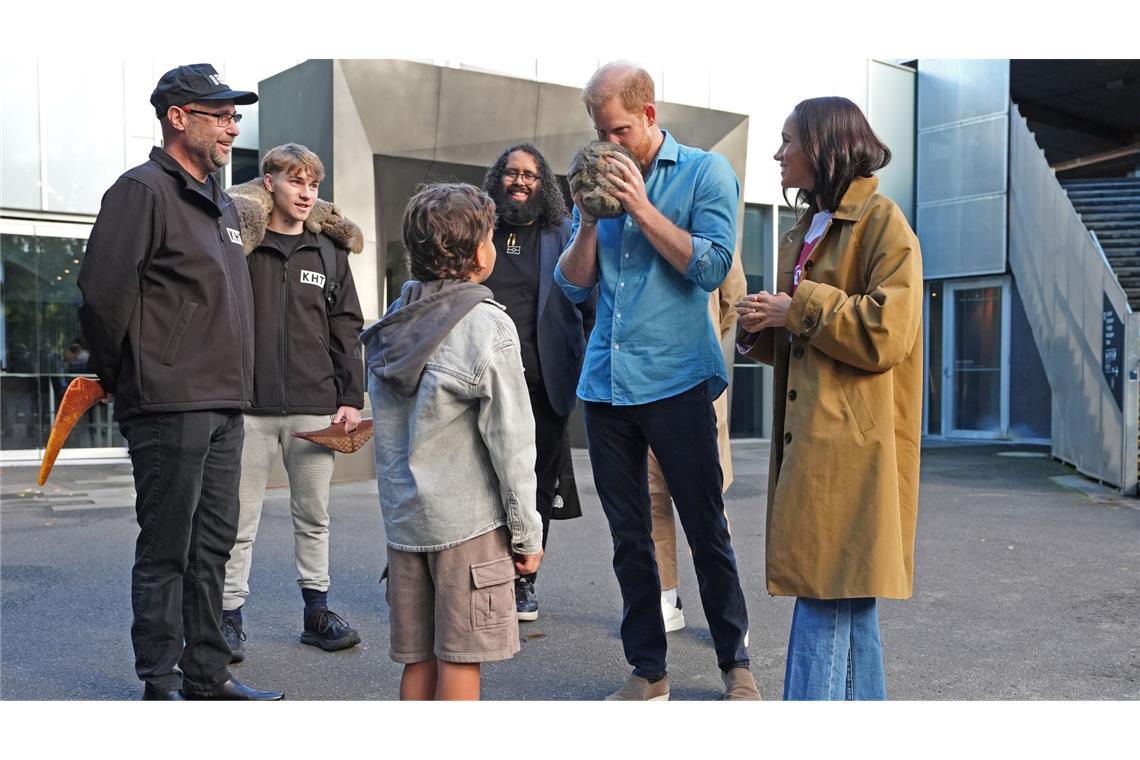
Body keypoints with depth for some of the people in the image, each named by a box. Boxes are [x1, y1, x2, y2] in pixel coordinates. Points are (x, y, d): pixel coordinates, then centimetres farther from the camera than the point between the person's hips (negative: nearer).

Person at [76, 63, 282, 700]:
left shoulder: (223, 205, 19)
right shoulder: (145, 190, -9)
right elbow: (104, 289, -16)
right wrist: (121, 375, -6)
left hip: (225, 406, 9)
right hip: (170, 407, -8)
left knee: (213, 544, 13)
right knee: (166, 548, 0)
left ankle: (208, 674, 23)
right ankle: (161, 682, 12)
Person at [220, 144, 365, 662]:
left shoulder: (329, 256, 10)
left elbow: (346, 332, 10)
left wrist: (351, 399, 3)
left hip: (315, 407, 3)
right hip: (249, 406, -3)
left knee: (314, 516, 11)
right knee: (240, 520, 5)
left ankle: (317, 610, 22)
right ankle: (230, 616, 15)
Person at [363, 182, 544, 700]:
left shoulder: (389, 327, 7)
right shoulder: (487, 327, -12)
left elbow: (388, 431, 11)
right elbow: (511, 443, -13)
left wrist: (401, 505, 18)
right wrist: (527, 534, -6)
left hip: (403, 517, 6)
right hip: (468, 520, -6)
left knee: (418, 660, 14)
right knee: (459, 661, 2)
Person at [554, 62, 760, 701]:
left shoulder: (706, 172, 0)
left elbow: (711, 267, -12)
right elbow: (574, 285, 10)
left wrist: (640, 206, -13)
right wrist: (589, 220, -6)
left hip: (676, 382, -4)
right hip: (605, 384, 5)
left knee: (707, 531, 3)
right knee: (629, 538, 10)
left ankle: (736, 665, 19)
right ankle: (648, 672, 21)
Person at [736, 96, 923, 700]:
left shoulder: (881, 219, -6)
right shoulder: (805, 231, 20)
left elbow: (887, 332, -17)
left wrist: (798, 309, -12)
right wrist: (762, 329, 6)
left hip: (852, 441, -9)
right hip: (809, 436, 9)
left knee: (827, 592, -8)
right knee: (846, 598, 14)